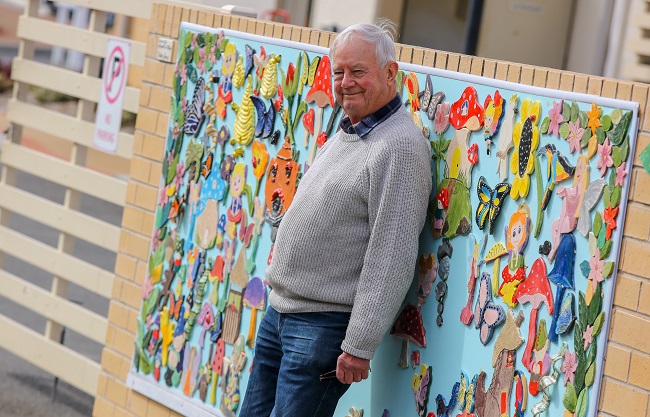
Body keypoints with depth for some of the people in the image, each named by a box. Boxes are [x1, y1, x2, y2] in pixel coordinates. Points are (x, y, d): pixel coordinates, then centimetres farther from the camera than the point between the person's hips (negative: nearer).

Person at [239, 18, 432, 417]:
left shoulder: (400, 146, -17)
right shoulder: (345, 133, 13)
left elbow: (392, 257, -21)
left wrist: (359, 347, -23)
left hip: (324, 324, -9)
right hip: (280, 309, 9)